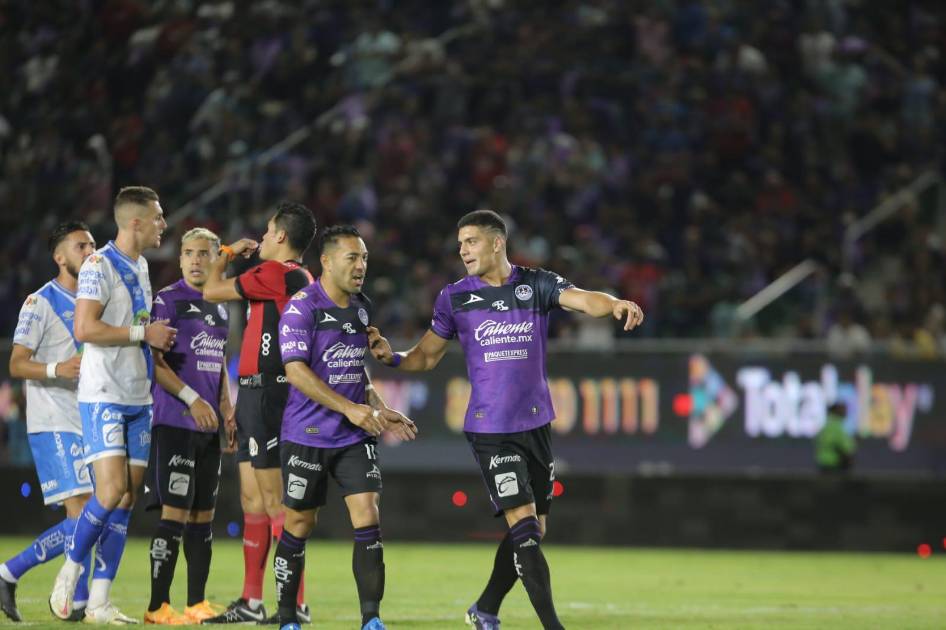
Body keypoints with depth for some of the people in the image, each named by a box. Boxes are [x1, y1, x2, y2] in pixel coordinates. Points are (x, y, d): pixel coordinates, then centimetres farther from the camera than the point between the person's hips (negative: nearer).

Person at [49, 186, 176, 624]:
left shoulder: (140, 267, 16)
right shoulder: (99, 266, -11)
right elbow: (85, 328, -21)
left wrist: (158, 339, 14)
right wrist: (144, 333, -16)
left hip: (137, 398, 8)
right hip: (102, 395, -8)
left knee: (126, 499, 2)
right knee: (111, 492, -18)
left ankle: (98, 603, 4)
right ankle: (70, 571, 3)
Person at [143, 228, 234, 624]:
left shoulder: (219, 309, 17)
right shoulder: (165, 301, -4)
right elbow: (155, 362, -11)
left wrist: (228, 412, 17)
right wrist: (192, 399, -17)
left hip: (208, 427, 7)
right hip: (174, 423, -7)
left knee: (203, 515, 7)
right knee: (175, 512, -11)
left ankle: (197, 603, 12)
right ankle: (158, 606, -8)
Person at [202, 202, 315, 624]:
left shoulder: (276, 274, -12)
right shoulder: (304, 280, 17)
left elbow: (212, 291, -6)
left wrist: (226, 256, 13)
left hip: (265, 393, -10)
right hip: (259, 395, 10)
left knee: (274, 501, -10)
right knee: (252, 499, 11)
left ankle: (295, 603, -11)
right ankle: (251, 602, 14)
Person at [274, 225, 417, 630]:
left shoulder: (362, 308, 10)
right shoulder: (302, 308, -12)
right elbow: (296, 371, -20)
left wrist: (379, 410, 11)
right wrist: (350, 409, -22)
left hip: (355, 437, 5)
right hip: (307, 437, -5)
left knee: (368, 516, -8)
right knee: (299, 525, 3)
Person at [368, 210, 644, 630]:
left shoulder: (536, 284, 0)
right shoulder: (455, 297, 1)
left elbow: (581, 299, -18)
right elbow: (427, 356, 9)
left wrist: (614, 305, -39)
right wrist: (391, 356, -12)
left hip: (536, 422, 3)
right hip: (490, 428, -3)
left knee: (532, 532, 11)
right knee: (523, 527, -14)